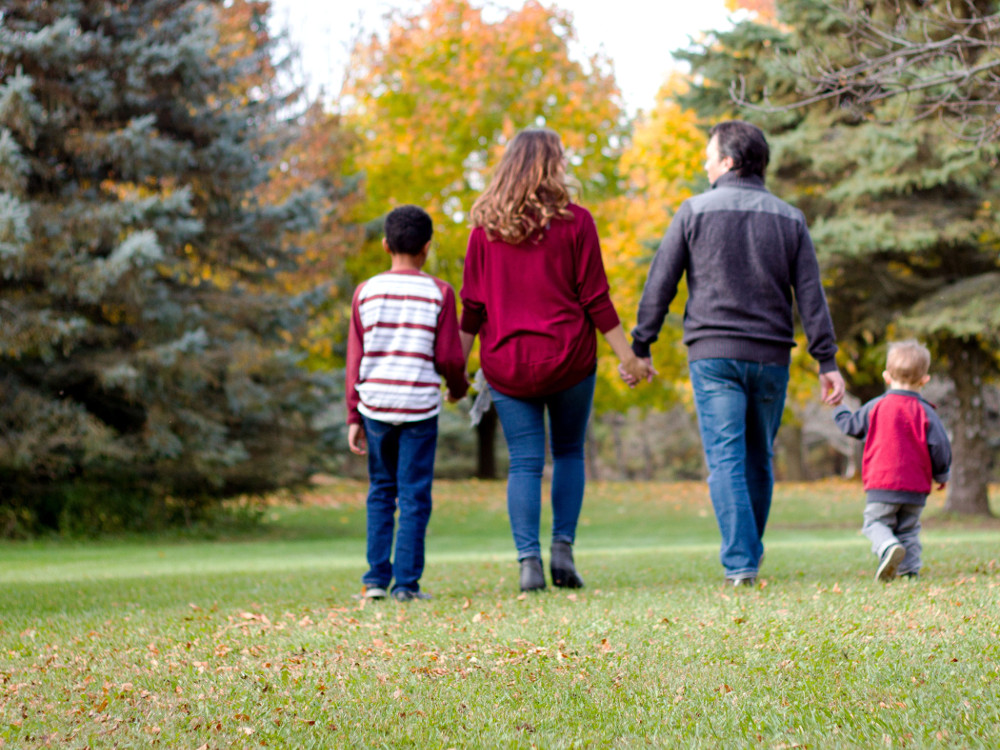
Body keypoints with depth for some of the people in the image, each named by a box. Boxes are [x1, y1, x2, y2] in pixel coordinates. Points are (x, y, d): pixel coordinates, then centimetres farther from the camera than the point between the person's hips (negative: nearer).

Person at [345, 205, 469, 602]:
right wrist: (458, 387, 18)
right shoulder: (438, 293, -4)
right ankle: (406, 583, 1)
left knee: (381, 491, 14)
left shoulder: (366, 292, 3)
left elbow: (355, 360, 4)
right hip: (419, 406, -2)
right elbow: (449, 358, -3)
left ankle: (376, 578, 11)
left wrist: (353, 417, 9)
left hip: (375, 405, 2)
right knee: (414, 495, 3)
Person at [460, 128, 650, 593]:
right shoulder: (574, 222, -4)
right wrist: (627, 356, 2)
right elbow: (595, 300, -5)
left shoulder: (486, 225, 2)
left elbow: (473, 306, 3)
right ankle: (563, 547, 5)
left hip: (506, 362, 1)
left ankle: (529, 559, -6)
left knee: (524, 462, 5)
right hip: (567, 359, -1)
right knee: (569, 452, 16)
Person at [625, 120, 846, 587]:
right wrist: (827, 362, 3)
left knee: (726, 460, -6)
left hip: (714, 355, -3)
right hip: (771, 358, 3)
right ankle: (748, 558, 22)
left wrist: (640, 348, 7)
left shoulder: (695, 212, 1)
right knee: (759, 461, 15)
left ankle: (739, 564, -15)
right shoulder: (789, 219, 9)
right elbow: (810, 295, 4)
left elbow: (660, 285, 0)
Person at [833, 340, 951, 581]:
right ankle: (910, 568, 6)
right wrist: (942, 475, 15)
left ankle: (889, 547, -26)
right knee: (908, 528, 15)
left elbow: (851, 426, 13)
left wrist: (839, 411, 35)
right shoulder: (925, 413, -2)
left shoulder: (875, 407, -1)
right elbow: (940, 446, -2)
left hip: (881, 483, -1)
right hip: (916, 487, 2)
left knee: (875, 522, 3)